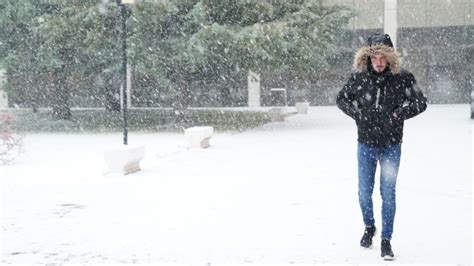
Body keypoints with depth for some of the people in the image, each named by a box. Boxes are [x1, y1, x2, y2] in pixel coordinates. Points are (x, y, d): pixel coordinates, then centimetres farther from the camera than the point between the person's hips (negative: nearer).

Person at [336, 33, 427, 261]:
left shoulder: (402, 78, -10)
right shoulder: (358, 78, -7)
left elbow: (420, 103, -1)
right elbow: (341, 99, 8)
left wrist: (397, 115, -13)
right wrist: (356, 113, -8)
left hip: (391, 146, -2)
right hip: (366, 145, 2)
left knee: (388, 194, 1)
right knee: (364, 192, 12)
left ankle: (386, 240, 14)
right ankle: (369, 227, 39)